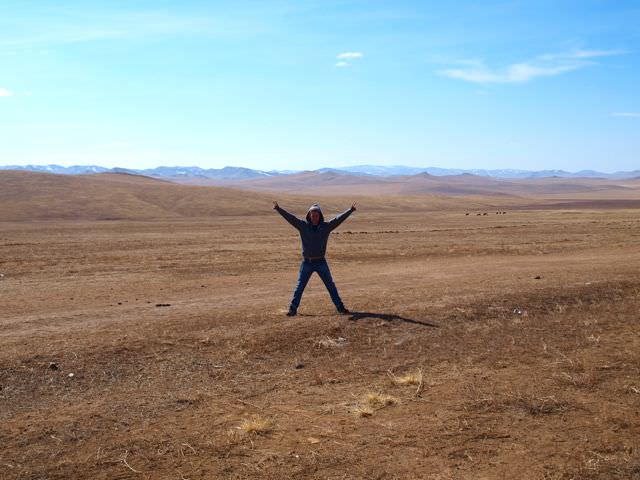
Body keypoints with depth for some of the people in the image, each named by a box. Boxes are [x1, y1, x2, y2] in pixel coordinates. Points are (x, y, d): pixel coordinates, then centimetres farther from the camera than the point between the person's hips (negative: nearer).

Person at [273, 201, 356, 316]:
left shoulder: (326, 226, -1)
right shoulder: (303, 226, -1)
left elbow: (339, 219, -7)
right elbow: (290, 217, -7)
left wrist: (351, 210, -15)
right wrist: (278, 209, -15)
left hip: (321, 262, 0)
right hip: (306, 262, 0)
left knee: (331, 286, 6)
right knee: (299, 287, 3)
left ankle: (340, 307, 14)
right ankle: (293, 309, 10)